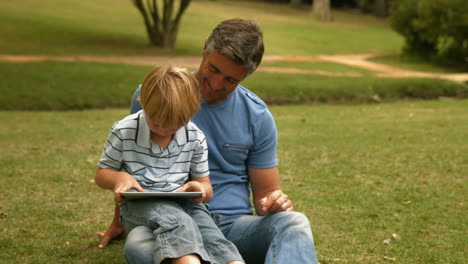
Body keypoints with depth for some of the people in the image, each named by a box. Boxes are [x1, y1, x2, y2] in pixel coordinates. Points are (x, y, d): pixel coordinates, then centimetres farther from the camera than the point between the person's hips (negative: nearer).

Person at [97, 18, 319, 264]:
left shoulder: (257, 117, 6)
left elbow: (265, 192, 12)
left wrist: (276, 203, -11)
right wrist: (120, 220, 25)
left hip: (233, 225, 1)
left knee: (294, 223, -32)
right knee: (138, 241, -39)